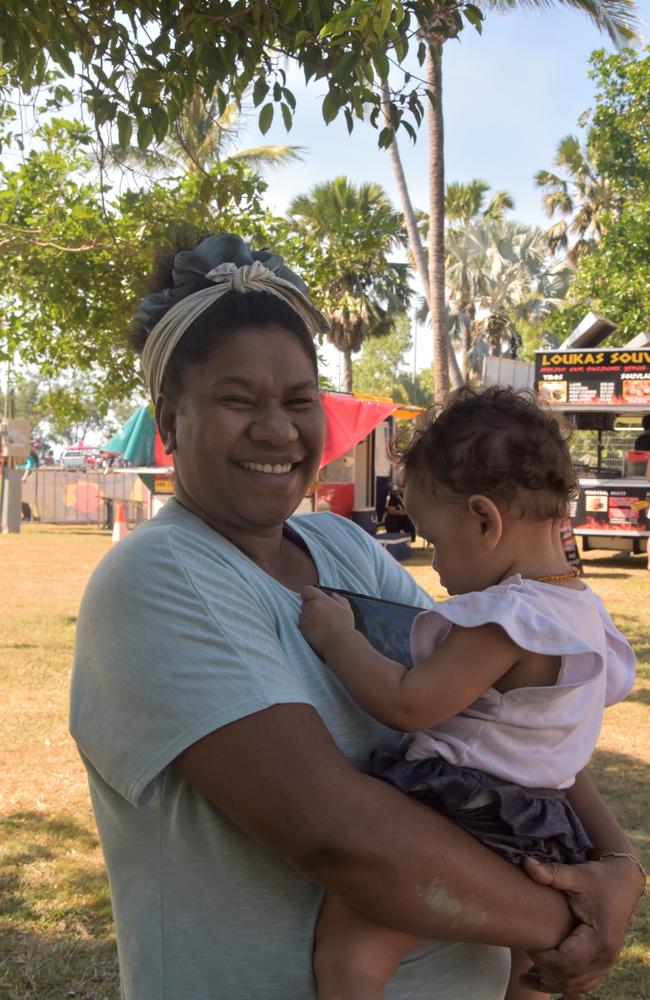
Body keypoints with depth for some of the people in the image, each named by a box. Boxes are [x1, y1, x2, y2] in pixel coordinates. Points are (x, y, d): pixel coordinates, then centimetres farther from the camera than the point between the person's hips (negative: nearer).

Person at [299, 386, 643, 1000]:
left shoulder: (505, 620, -23)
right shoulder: (582, 610, 8)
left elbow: (407, 704, -23)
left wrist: (336, 634, -11)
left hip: (462, 827, -11)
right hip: (534, 828, 11)